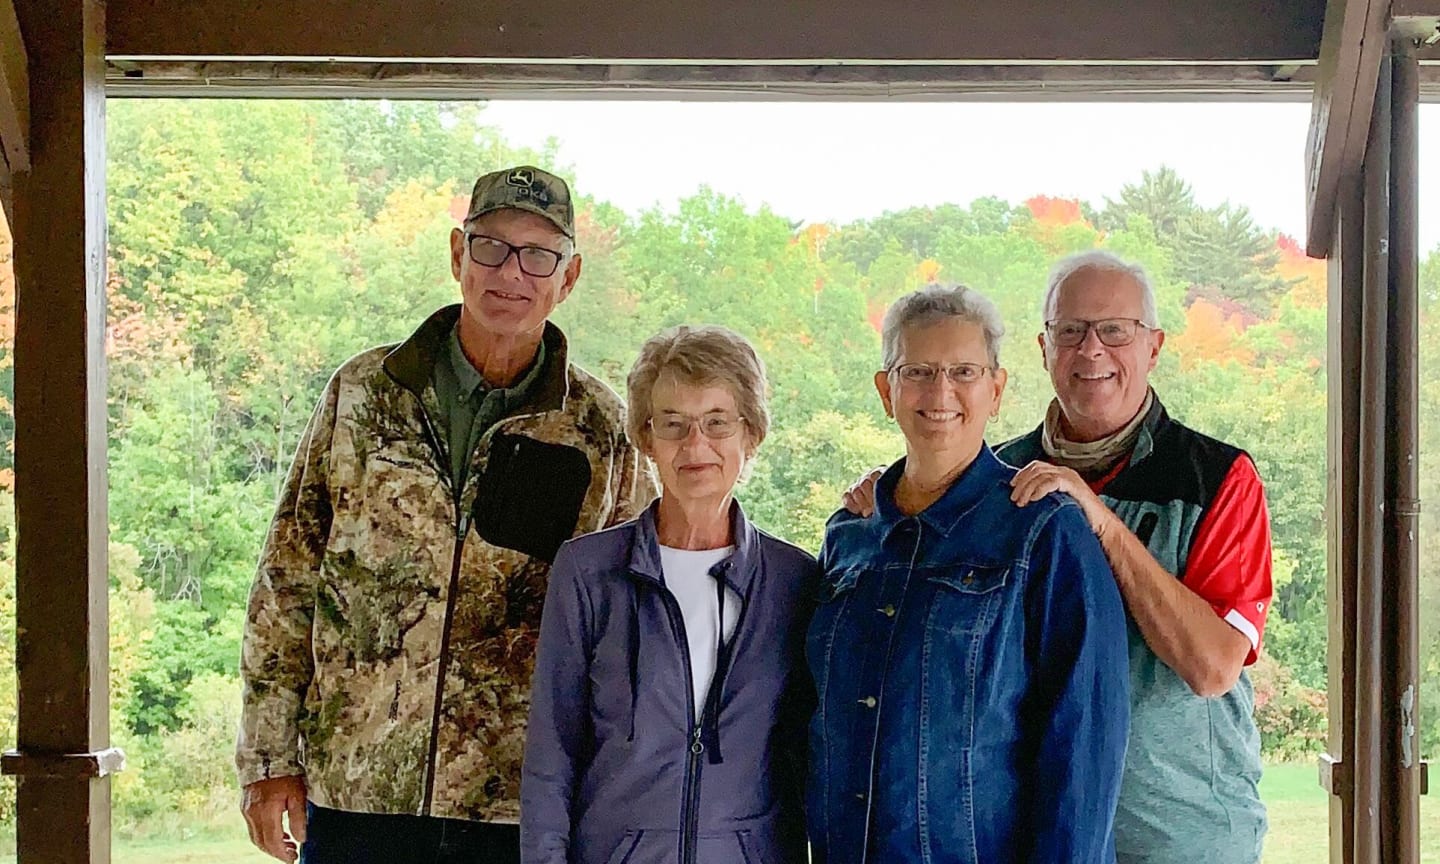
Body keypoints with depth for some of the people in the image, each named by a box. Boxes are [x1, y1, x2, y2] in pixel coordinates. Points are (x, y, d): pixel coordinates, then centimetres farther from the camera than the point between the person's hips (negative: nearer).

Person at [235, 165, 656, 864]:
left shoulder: (602, 429, 1)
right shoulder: (361, 394, 3)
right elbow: (286, 580, 6)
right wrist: (270, 756, 3)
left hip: (521, 806, 0)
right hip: (354, 791, 1)